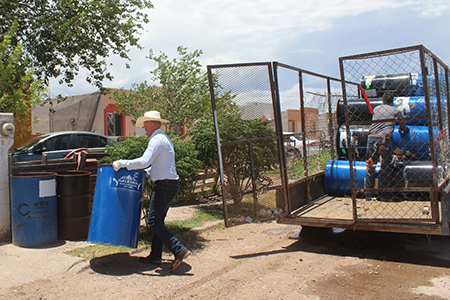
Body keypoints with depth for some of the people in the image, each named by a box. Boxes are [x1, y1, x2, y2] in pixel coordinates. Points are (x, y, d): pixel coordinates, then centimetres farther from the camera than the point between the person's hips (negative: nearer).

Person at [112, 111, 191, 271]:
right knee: (158, 220, 14)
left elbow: (144, 161, -25)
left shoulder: (157, 139, -13)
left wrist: (122, 163, -17)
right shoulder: (164, 138, 19)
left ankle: (179, 250, -10)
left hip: (165, 185, -10)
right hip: (171, 184, 10)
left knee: (154, 220, -7)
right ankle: (155, 255, 21)